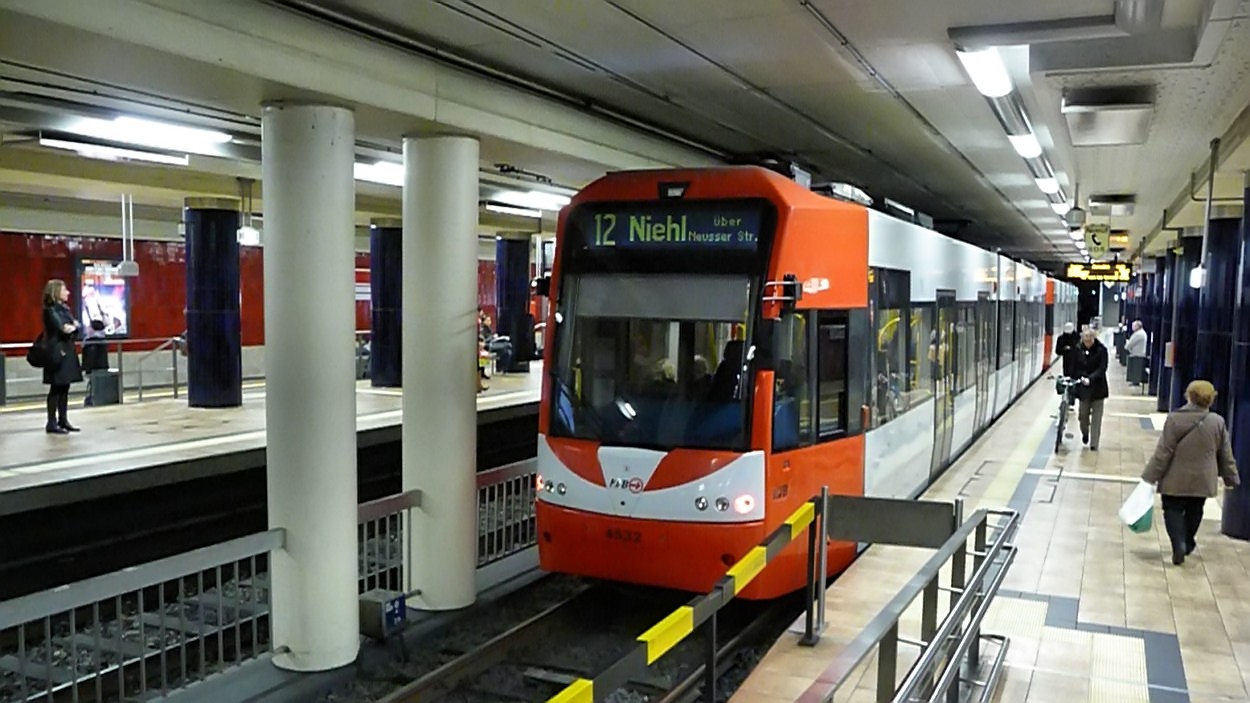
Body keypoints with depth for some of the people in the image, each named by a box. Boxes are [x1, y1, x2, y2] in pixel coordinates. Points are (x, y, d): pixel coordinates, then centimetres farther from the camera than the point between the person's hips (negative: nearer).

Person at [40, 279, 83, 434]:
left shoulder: (65, 309, 16)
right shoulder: (50, 310, -10)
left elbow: (75, 326, 12)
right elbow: (60, 329, -17)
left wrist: (73, 327, -9)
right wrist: (72, 327, -1)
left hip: (68, 351, 8)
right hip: (57, 352, -8)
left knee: (64, 388, 10)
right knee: (56, 388, -6)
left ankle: (63, 420, 15)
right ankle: (52, 423, -2)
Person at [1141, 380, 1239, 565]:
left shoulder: (1174, 419, -16)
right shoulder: (1217, 422, -7)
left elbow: (1163, 452, -15)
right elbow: (1226, 455, 1)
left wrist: (1150, 477, -7)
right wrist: (1231, 478, 14)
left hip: (1176, 480, -3)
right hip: (1202, 480, 3)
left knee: (1173, 510, 9)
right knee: (1194, 511, 22)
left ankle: (1179, 545, -9)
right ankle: (1187, 544, 36)